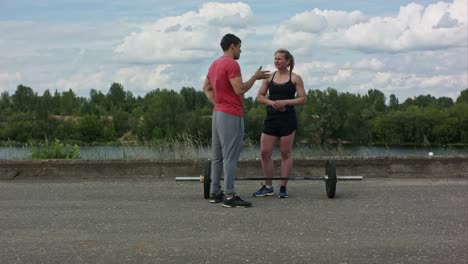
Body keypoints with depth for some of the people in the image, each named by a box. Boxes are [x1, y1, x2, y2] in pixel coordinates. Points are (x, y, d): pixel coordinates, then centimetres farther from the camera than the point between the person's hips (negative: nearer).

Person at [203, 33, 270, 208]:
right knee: (230, 156, -9)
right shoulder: (232, 64, -14)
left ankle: (216, 193, 16)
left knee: (217, 156, 11)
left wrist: (216, 102, 15)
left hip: (218, 113, 10)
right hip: (231, 115, -10)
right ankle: (229, 196, -8)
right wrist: (255, 77, -8)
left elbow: (206, 88, 22)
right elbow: (240, 90, -20)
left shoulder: (215, 64, 16)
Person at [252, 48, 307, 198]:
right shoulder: (269, 77, 8)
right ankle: (268, 187, 13)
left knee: (286, 153, 3)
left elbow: (303, 99, -4)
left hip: (288, 119, -3)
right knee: (265, 152, 0)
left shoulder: (295, 78, 0)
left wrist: (285, 102, -16)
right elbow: (259, 96, 9)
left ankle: (283, 188, 12)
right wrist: (272, 102, -10)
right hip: (271, 118, 3)